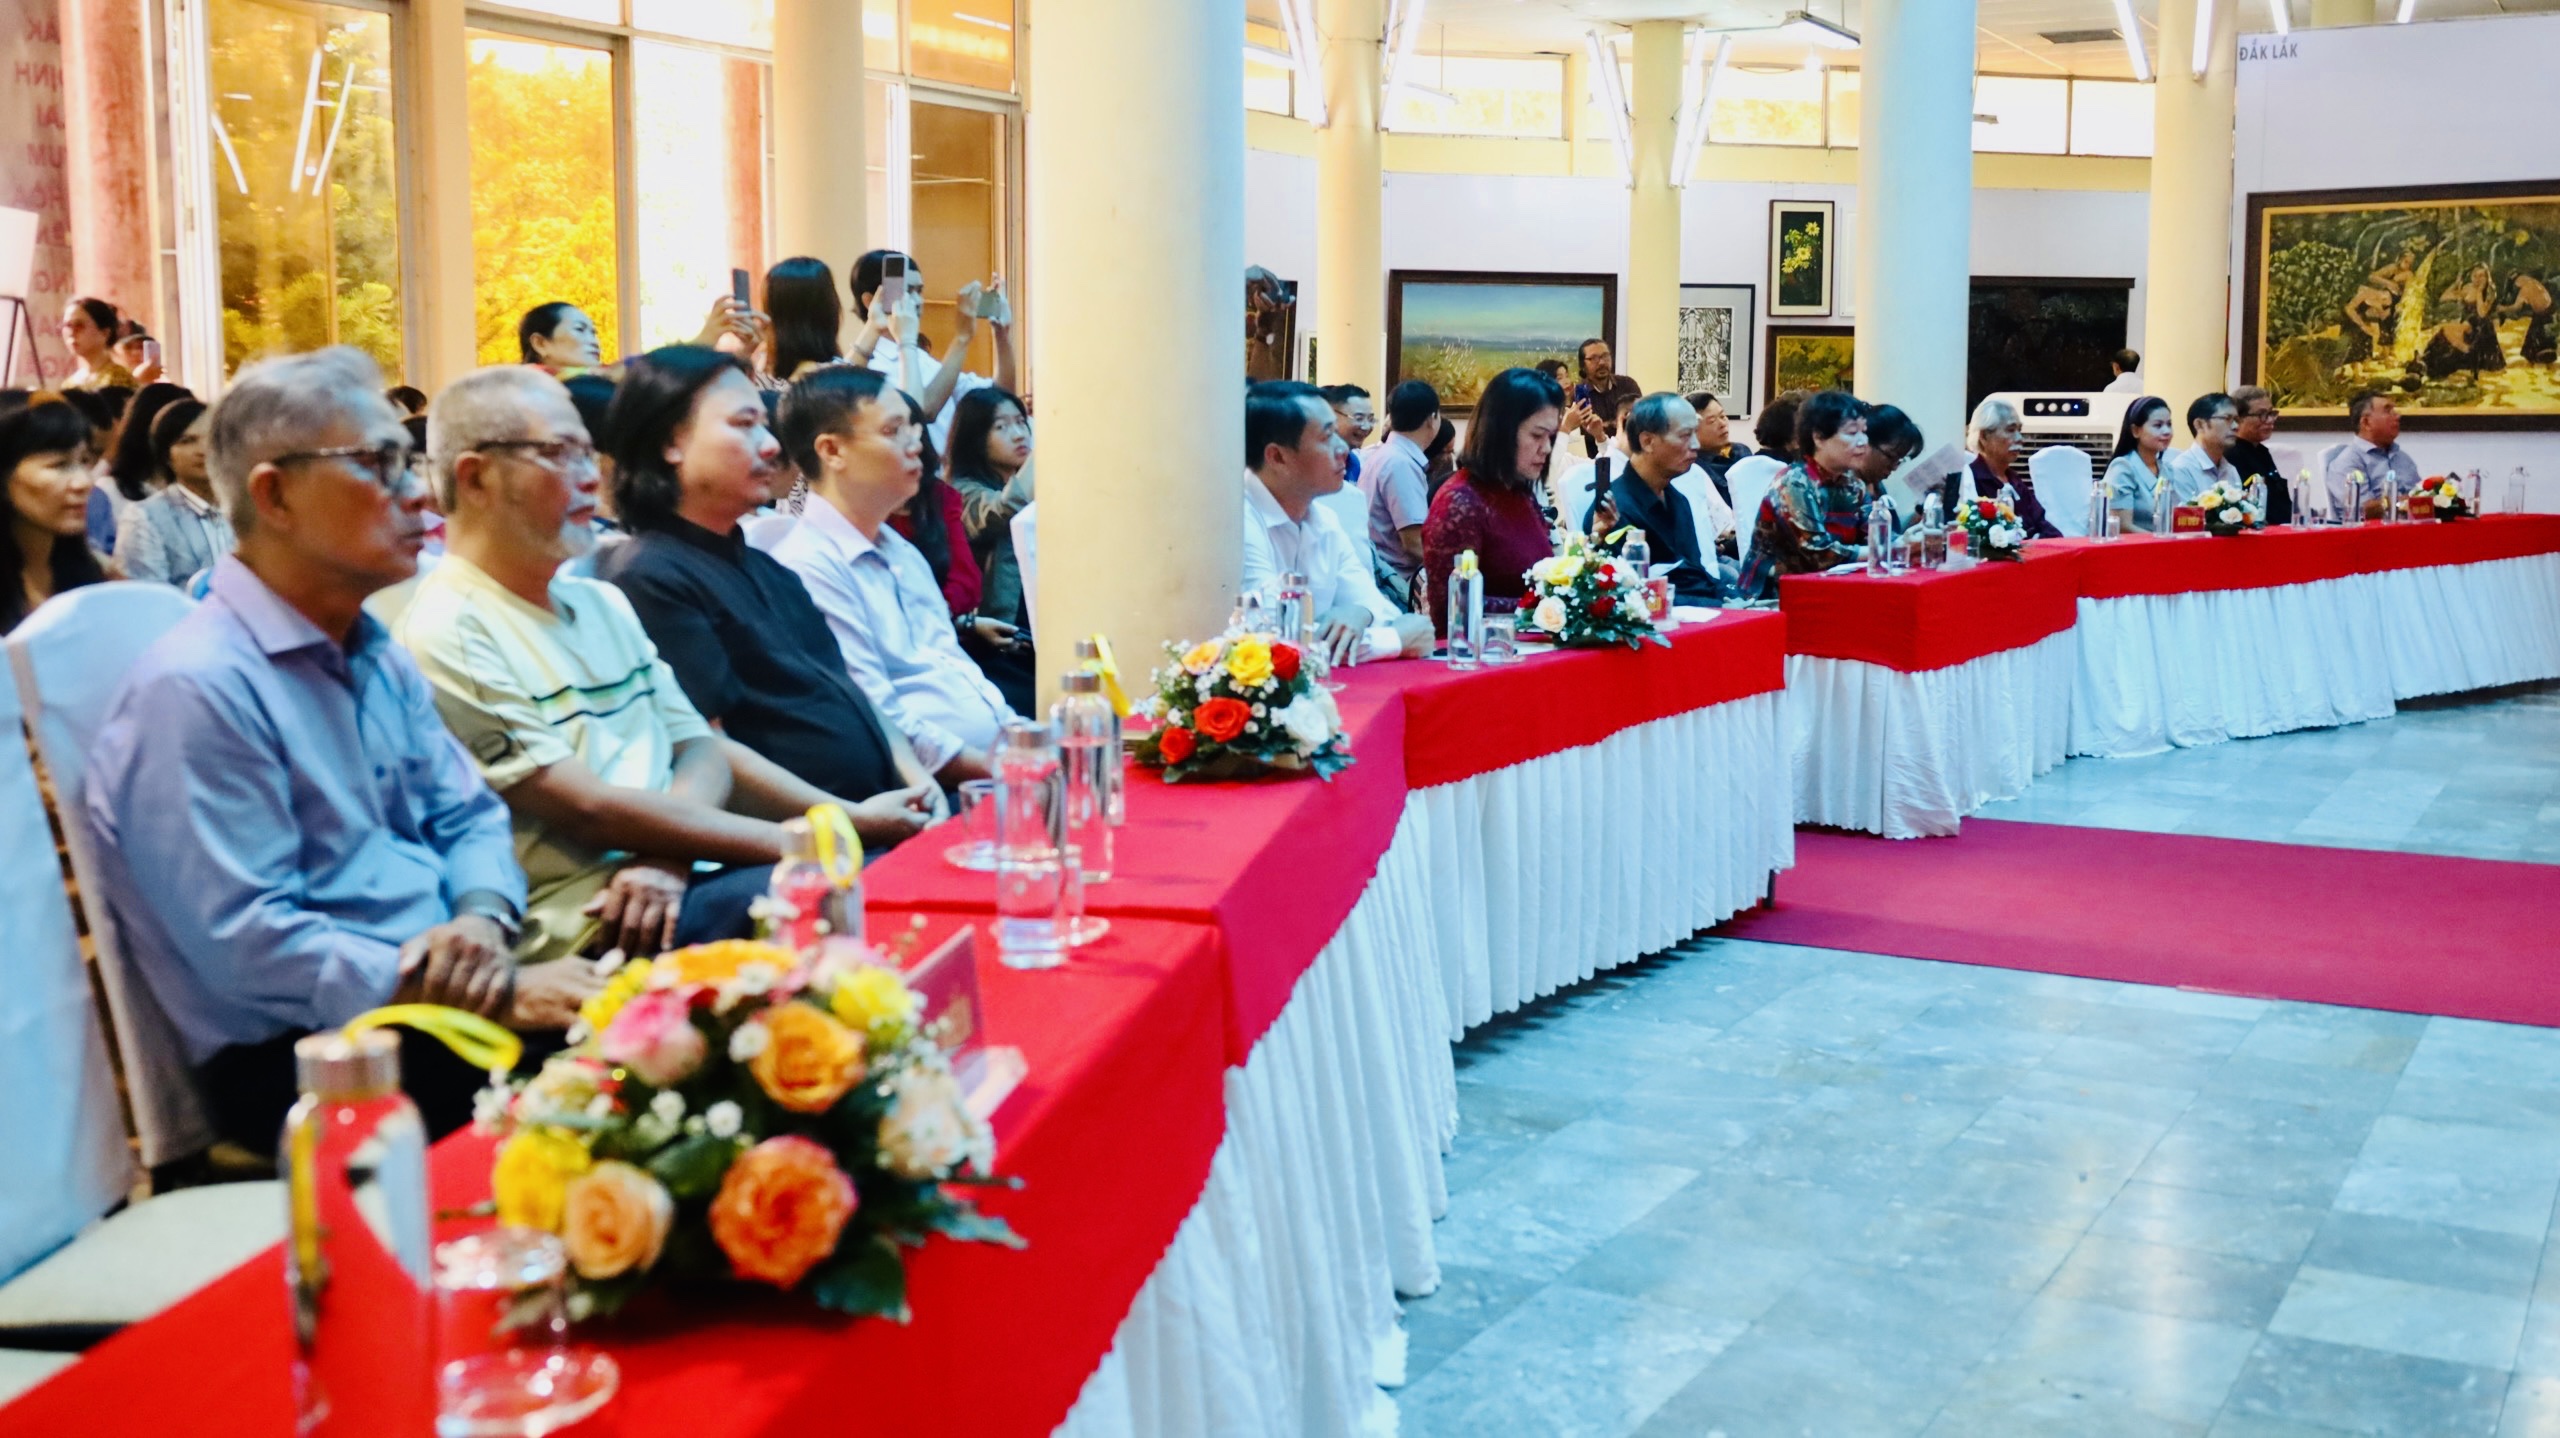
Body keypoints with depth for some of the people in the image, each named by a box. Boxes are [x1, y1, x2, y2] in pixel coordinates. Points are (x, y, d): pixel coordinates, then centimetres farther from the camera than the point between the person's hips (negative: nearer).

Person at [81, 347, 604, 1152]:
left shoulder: (380, 658, 15)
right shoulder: (196, 689, -14)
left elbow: (468, 816, 16)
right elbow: (250, 943, -21)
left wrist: (483, 920, -9)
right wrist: (496, 996, -23)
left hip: (445, 999, 8)